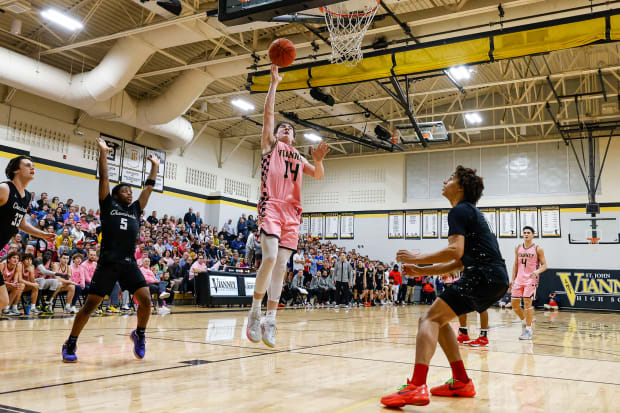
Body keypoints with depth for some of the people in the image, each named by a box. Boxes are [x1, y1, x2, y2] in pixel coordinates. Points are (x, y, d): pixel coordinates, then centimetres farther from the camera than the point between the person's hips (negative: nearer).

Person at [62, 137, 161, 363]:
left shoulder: (135, 210, 18)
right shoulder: (108, 205, 9)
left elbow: (148, 187, 22)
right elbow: (103, 179, 5)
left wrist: (154, 166, 24)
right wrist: (103, 153, 4)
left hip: (130, 264, 4)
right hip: (108, 263, -3)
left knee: (146, 300, -9)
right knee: (90, 304, -1)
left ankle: (139, 334, 16)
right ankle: (70, 344, 15)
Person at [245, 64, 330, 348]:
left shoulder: (299, 157, 27)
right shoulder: (270, 144, 16)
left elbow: (318, 176, 13)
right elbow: (268, 111, 8)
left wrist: (318, 160, -6)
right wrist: (274, 82, 8)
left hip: (292, 212, 4)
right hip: (271, 206, -4)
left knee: (281, 266, -2)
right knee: (270, 258, -21)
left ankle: (269, 321, 1)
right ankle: (255, 311, -5)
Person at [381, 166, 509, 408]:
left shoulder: (460, 211, -4)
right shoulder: (470, 212, 26)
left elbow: (455, 252, -19)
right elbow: (460, 262, 25)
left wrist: (417, 259, -8)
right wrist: (422, 271, 20)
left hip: (484, 276, -10)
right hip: (496, 278, 10)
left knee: (429, 320, -14)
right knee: (438, 320, 17)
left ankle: (417, 387, -26)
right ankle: (461, 382, 17)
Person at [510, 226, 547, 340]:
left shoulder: (538, 249, -4)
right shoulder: (518, 248, 9)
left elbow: (544, 265, -3)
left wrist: (537, 272, -23)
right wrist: (513, 279, 11)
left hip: (531, 279, -5)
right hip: (519, 279, 5)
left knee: (527, 302, -10)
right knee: (514, 303, 3)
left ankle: (529, 329, -1)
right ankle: (524, 321, 27)